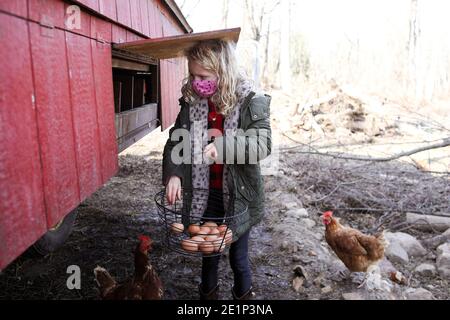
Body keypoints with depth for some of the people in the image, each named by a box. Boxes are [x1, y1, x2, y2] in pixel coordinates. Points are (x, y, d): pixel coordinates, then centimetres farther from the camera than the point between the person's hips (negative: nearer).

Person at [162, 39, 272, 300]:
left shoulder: (251, 102, -15)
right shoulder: (191, 102, -4)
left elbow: (262, 144, -23)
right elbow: (176, 140, 0)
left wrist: (223, 143, -38)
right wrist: (173, 174, -17)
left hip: (238, 195, -3)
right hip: (204, 195, 3)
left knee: (238, 257, 15)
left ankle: (244, 295, 42)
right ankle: (208, 294, 46)